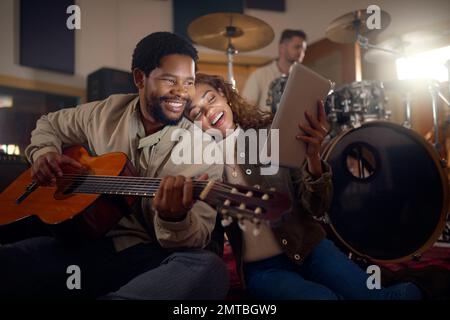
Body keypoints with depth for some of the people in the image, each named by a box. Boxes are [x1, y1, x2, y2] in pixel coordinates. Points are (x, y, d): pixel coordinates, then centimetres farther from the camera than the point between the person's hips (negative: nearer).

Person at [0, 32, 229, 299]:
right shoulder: (106, 112, 6)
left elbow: (199, 236, -9)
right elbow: (49, 124, 26)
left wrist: (175, 219, -33)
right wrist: (44, 153, 3)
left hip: (150, 257, 0)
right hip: (84, 242, 1)